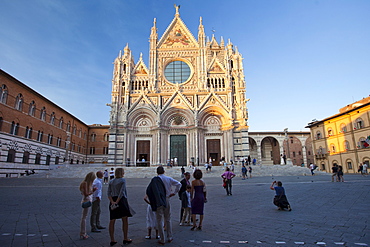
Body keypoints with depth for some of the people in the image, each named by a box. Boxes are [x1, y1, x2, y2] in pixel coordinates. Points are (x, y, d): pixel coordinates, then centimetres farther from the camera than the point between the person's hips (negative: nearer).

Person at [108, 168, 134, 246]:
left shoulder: (111, 182, 11)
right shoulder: (123, 180, -5)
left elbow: (109, 193, 1)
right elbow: (122, 192, -15)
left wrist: (112, 201, -9)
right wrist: (117, 202, -14)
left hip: (113, 201, 6)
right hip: (121, 200, -5)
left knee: (112, 221, 9)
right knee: (125, 220, 7)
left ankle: (112, 240, 14)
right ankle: (125, 239, 13)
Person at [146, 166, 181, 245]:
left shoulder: (155, 179, -9)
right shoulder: (169, 179, 1)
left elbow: (148, 190, -10)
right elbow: (179, 184, 1)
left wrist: (152, 200, 3)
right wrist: (174, 192, 6)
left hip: (158, 202, -3)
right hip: (167, 201, 3)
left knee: (159, 221, 7)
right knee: (168, 220, 17)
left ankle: (162, 240, 12)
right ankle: (169, 237, 24)